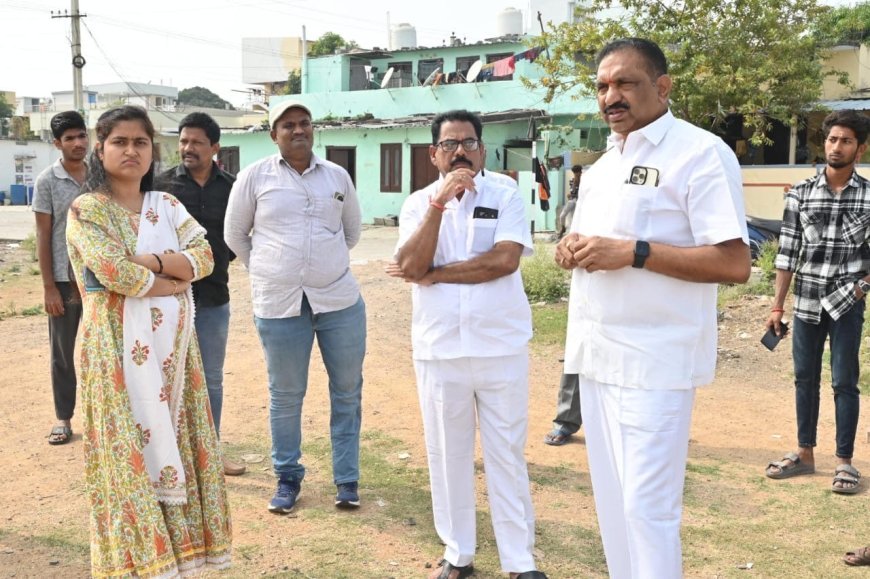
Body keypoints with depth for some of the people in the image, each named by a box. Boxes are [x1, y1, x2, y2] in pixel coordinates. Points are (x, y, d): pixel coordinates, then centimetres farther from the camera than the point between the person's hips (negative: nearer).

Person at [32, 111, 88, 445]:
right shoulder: (47, 181, -4)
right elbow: (43, 235, -4)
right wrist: (48, 286, -8)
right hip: (64, 279, -2)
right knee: (61, 352, 8)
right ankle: (63, 417, 19)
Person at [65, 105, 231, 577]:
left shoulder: (167, 205, 11)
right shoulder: (86, 210, -4)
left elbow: (204, 257, -1)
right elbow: (113, 272, -19)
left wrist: (150, 261, -15)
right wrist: (176, 278, -9)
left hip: (172, 345, 5)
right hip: (118, 349, -5)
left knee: (173, 442, 9)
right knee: (130, 450, -1)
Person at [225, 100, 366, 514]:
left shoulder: (337, 176, 6)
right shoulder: (254, 177, 0)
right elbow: (235, 234, 9)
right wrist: (266, 271, 10)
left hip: (340, 299, 2)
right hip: (279, 304, -2)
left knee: (347, 391, 7)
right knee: (285, 396, 8)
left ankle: (346, 478, 22)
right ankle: (288, 478, 25)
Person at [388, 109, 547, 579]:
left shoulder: (506, 193, -1)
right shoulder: (418, 203, 4)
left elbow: (505, 259, -16)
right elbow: (410, 266, -11)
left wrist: (433, 275, -11)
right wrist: (438, 203, -18)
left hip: (501, 346, -2)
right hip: (438, 349, 2)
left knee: (507, 454, 6)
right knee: (447, 453, 11)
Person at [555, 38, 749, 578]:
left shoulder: (701, 153, -10)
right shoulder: (601, 166, 16)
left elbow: (735, 263, -17)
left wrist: (632, 252, -22)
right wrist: (572, 249, 1)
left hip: (654, 360, -8)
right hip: (596, 353, 8)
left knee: (647, 506, -3)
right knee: (612, 499, 16)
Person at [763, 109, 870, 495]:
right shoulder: (800, 194, 0)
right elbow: (787, 253, 1)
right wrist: (777, 306, 0)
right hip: (806, 302, 2)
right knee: (805, 379, 11)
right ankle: (804, 454, 24)